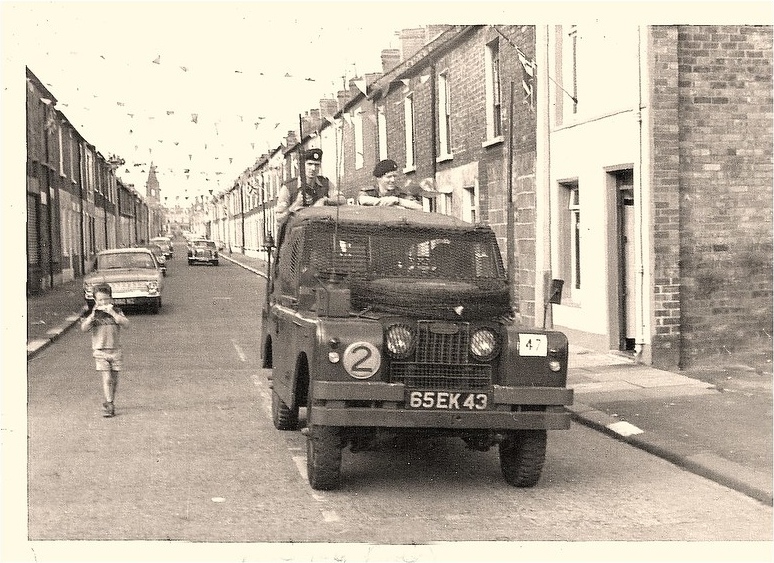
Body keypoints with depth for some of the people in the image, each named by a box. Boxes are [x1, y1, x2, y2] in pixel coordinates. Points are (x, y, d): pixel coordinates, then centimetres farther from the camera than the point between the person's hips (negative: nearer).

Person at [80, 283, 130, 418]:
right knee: (106, 379, -12)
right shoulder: (92, 314, 1)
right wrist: (93, 315, -19)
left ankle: (109, 403, 25)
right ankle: (109, 405, -12)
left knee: (114, 380, 9)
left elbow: (126, 324, -14)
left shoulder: (116, 311, 2)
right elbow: (83, 328, -10)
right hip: (100, 351, -2)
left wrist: (112, 313, -20)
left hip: (116, 350, 2)